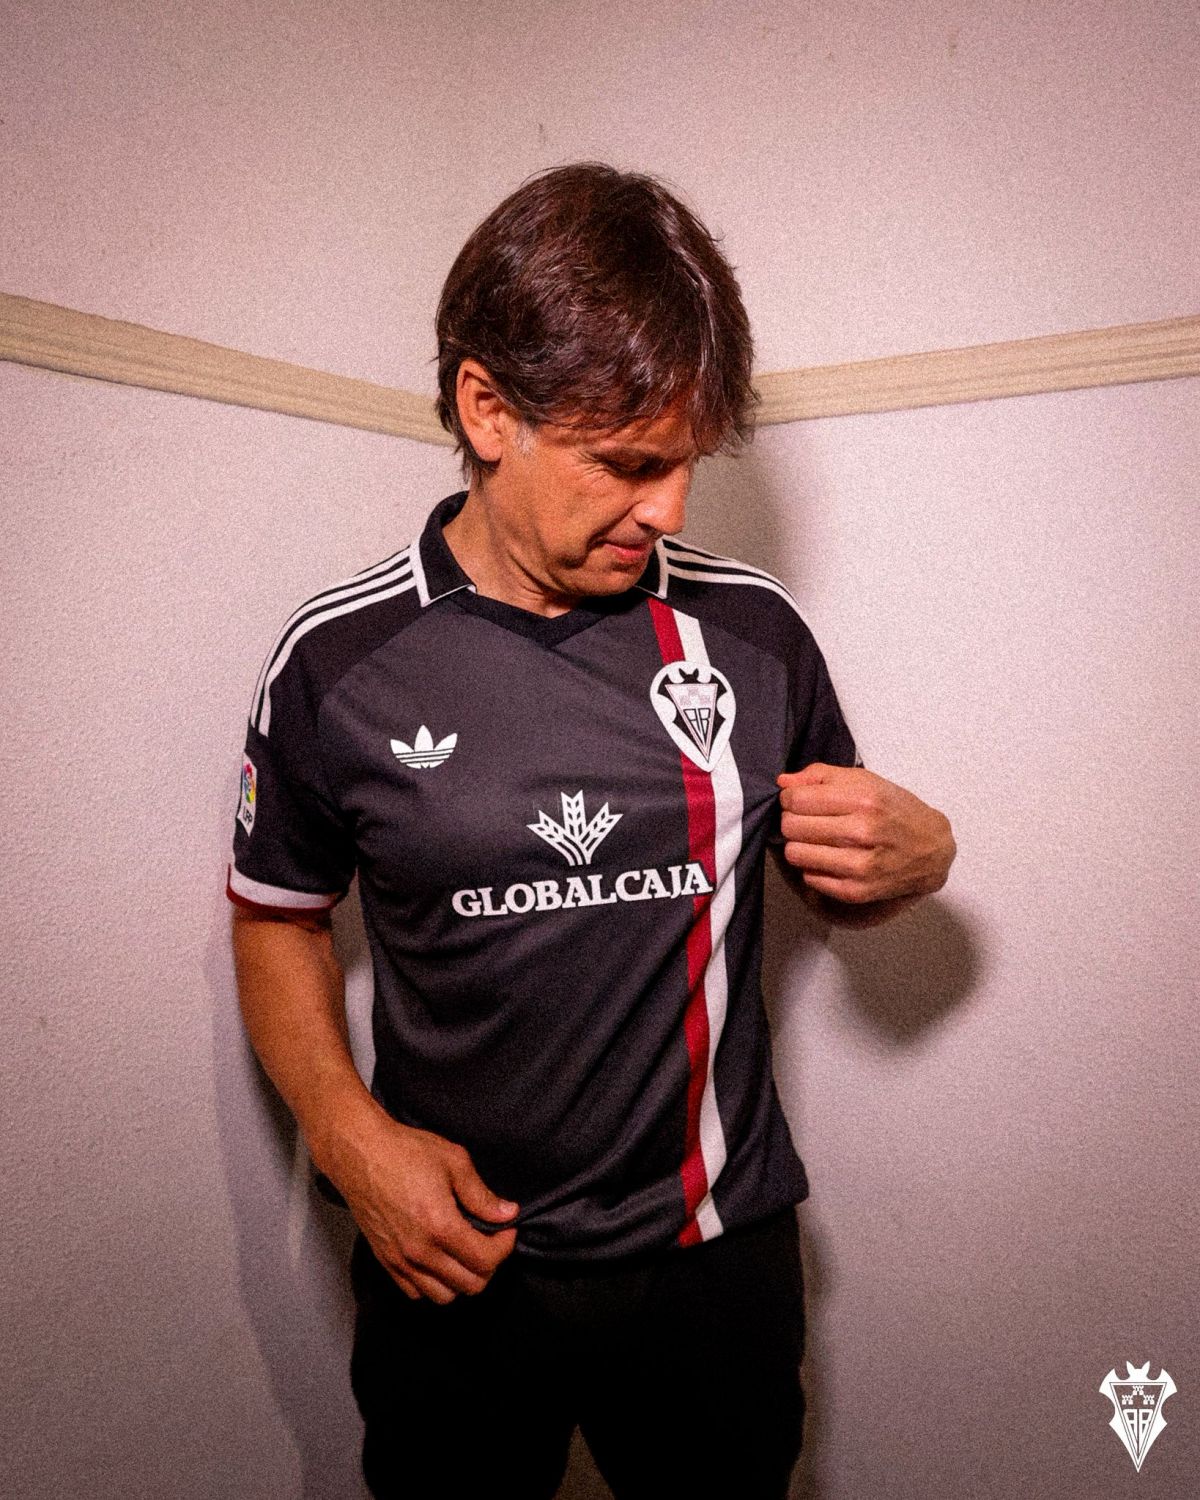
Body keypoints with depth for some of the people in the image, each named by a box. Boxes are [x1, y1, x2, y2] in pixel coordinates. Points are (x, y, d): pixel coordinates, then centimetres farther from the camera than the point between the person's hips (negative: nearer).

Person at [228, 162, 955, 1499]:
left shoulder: (751, 628, -6)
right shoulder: (337, 660, -11)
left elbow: (835, 886, 7)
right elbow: (276, 918, 2)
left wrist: (918, 853, -15)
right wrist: (350, 1134, -12)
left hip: (719, 1253, 2)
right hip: (454, 1262, -1)